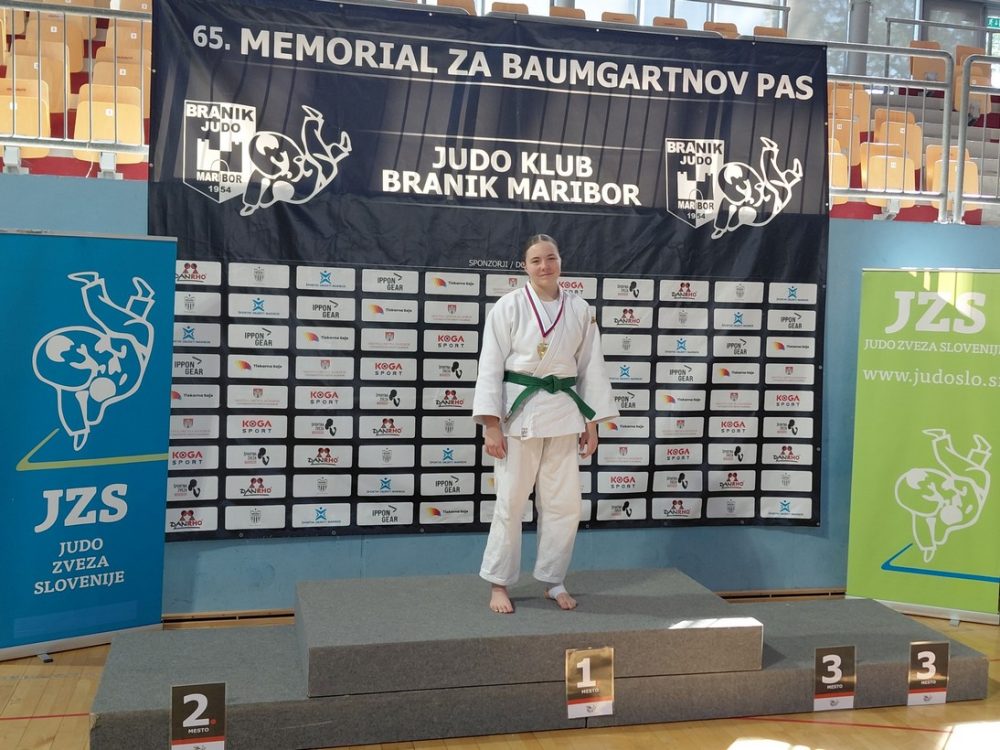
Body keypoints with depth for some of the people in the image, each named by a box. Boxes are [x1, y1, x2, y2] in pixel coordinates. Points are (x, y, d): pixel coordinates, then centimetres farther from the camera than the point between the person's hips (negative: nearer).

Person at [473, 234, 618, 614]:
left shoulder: (580, 309, 5)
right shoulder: (509, 306, -5)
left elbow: (591, 368, 9)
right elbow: (490, 366, -7)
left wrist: (591, 423, 7)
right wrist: (491, 424, -12)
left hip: (564, 413, 4)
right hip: (518, 411, -3)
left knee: (564, 503, 8)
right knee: (511, 501, 2)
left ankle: (553, 581, 25)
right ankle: (499, 584, 17)